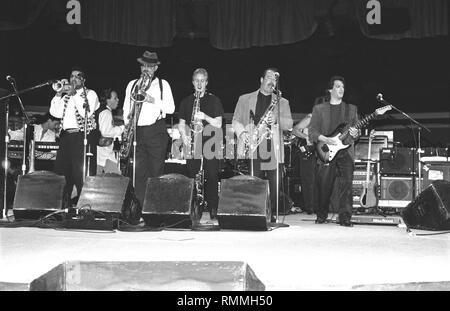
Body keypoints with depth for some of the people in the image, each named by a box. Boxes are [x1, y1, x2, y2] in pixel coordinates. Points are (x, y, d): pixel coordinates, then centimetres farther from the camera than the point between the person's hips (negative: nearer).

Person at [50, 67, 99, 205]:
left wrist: (75, 94, -9)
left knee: (81, 174, -9)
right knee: (64, 172, 5)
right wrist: (59, 94, 1)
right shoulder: (66, 95, 21)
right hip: (66, 135, 6)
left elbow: (86, 113, -13)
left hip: (83, 136, -5)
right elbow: (54, 112, 10)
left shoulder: (90, 94, 5)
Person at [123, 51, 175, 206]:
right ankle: (139, 205, 4)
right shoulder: (132, 84, 16)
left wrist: (153, 100, -12)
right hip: (137, 132, 3)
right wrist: (127, 124, 3)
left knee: (156, 170, -3)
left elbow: (171, 108, -1)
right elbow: (126, 108, 19)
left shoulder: (163, 85, 7)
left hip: (156, 131, -2)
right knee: (139, 171, -1)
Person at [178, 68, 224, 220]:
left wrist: (205, 117, -16)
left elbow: (218, 124, 0)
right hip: (192, 144, 2)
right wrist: (184, 137, -4)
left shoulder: (214, 100, 7)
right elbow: (181, 124, 14)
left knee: (212, 177, -7)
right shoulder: (186, 101, 15)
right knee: (191, 177, -1)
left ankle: (213, 209, -4)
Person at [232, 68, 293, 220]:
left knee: (274, 188, -3)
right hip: (251, 149, -1)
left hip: (273, 150, 1)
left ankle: (271, 215, 7)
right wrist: (242, 133, -7)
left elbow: (289, 124, 6)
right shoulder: (245, 99, 16)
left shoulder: (282, 102, 18)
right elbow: (236, 121, 12)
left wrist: (276, 120, -14)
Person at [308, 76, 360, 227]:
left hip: (346, 152, 1)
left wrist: (355, 133, -9)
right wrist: (326, 140, -14)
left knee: (346, 185, -9)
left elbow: (356, 129, 15)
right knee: (324, 187, 2)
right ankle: (321, 216, 20)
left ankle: (345, 218, -5)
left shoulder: (351, 109, 16)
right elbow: (312, 132, 2)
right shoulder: (319, 108, 9)